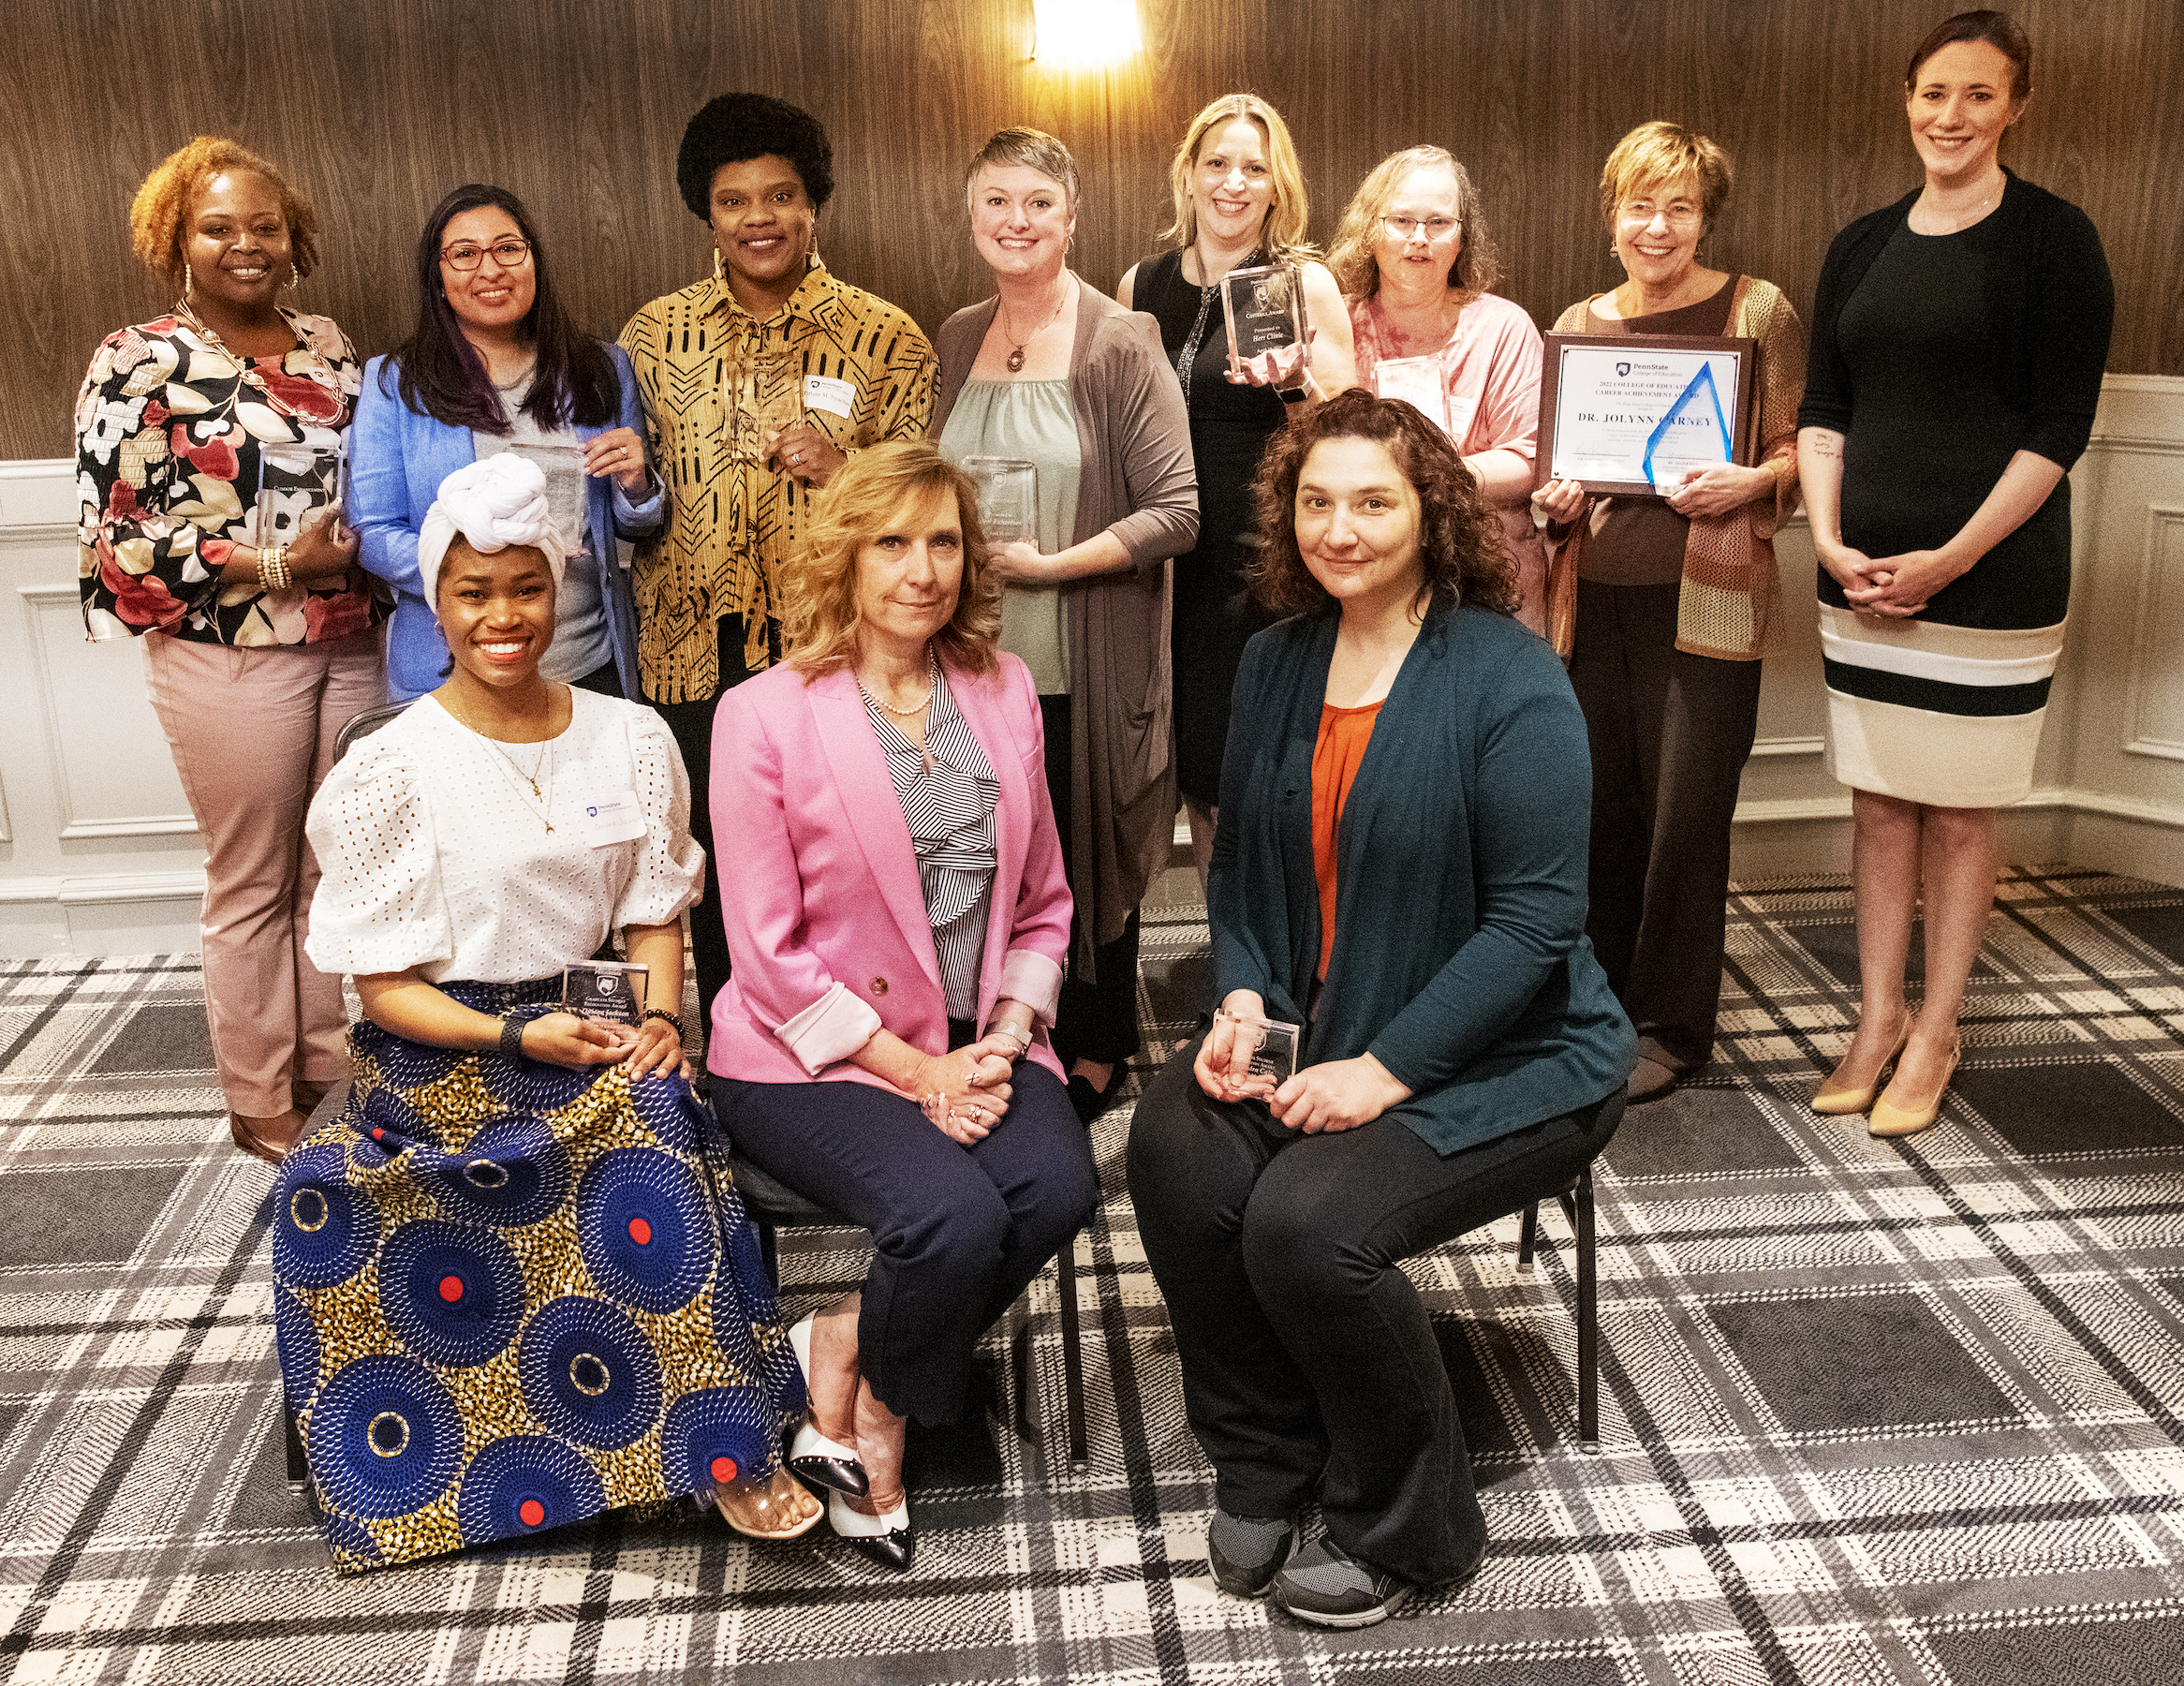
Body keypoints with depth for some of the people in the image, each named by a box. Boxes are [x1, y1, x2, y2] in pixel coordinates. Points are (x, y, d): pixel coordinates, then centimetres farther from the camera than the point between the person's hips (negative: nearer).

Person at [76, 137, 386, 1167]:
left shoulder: (327, 345, 11)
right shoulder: (139, 363, -5)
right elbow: (117, 541, -10)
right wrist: (279, 562, -15)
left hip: (349, 648, 5)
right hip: (227, 658, -5)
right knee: (252, 886, 5)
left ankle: (332, 1074, 27)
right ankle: (262, 1107, 20)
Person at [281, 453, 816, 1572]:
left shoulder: (630, 740, 5)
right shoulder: (391, 769, -6)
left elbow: (654, 913, 7)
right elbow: (385, 985, -6)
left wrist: (659, 1016, -13)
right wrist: (521, 1038, -20)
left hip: (596, 1033, 4)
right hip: (442, 1053, -4)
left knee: (655, 1108, -30)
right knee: (648, 1127, -30)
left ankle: (723, 1442, -16)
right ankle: (723, 1450, -19)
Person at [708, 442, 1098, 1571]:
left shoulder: (1004, 693, 8)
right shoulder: (765, 716, -7)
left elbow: (1043, 904, 12)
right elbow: (771, 953, -9)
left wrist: (1003, 1040, -5)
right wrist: (915, 1070, -14)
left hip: (979, 1043, 5)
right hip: (815, 1056, -4)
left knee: (1058, 1186, -25)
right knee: (954, 1215, -29)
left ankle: (844, 1347, 1)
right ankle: (884, 1398, 6)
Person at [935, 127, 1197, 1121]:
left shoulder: (1120, 344, -7)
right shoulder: (958, 340, 11)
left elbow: (1174, 513, -11)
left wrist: (1049, 563, -17)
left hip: (1085, 664, -5)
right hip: (978, 656, 5)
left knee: (1090, 857, 7)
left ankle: (1094, 1057, 24)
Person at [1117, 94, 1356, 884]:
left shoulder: (1305, 284, -2)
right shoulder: (1141, 285, 9)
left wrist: (1293, 382, -22)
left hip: (1270, 561, -4)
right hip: (1174, 559, 4)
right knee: (1197, 766, 11)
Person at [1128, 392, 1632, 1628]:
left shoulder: (1510, 680, -15)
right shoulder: (1278, 664, 6)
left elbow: (1535, 920, -18)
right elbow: (1242, 861, 13)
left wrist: (1388, 1066, -22)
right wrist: (1243, 999, -6)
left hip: (1504, 1061, -6)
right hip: (1321, 1030, 6)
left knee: (1307, 1222, -27)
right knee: (1176, 1152, -21)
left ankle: (1407, 1528, 3)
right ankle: (1265, 1468, 4)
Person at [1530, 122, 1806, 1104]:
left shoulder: (1757, 311, 2)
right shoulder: (1578, 325, 14)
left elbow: (1800, 451, 3)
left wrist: (1750, 482, -17)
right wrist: (1554, 498, 1)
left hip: (1705, 605, -4)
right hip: (1595, 603, 4)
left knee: (1685, 820, -1)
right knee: (1601, 812, 8)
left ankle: (1670, 1030, 14)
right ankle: (1601, 1005, 25)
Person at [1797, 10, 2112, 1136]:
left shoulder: (2052, 240, -3)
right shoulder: (1863, 247, 11)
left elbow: (2058, 430, -8)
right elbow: (1822, 411, 11)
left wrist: (1950, 559, -15)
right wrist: (1829, 538, -5)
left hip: (1988, 575, -4)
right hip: (1861, 576, 4)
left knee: (1957, 811, 3)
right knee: (1878, 800, 10)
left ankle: (1934, 1037, 16)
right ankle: (1877, 1019, 22)